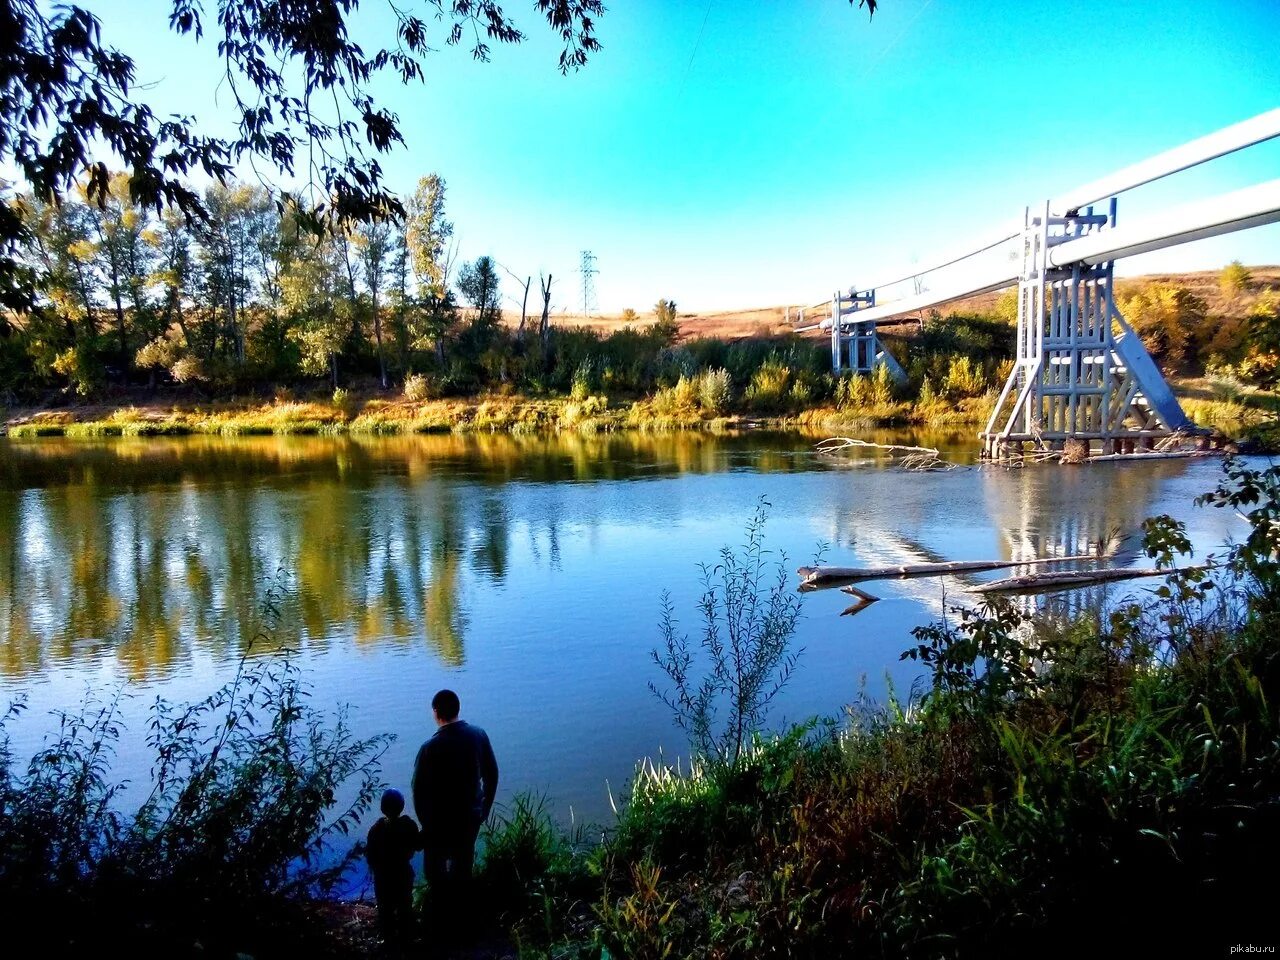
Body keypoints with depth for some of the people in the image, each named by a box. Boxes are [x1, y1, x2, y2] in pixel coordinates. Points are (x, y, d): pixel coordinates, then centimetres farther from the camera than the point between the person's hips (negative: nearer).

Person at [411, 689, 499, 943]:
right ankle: (462, 920, 41)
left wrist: (424, 821, 0)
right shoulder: (479, 736, -11)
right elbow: (492, 775, -1)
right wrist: (484, 807, 14)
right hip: (471, 817, 5)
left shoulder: (431, 748, -25)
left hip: (441, 821, -5)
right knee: (463, 869, 25)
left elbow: (420, 790, -17)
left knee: (437, 875, 18)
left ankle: (444, 925, 30)